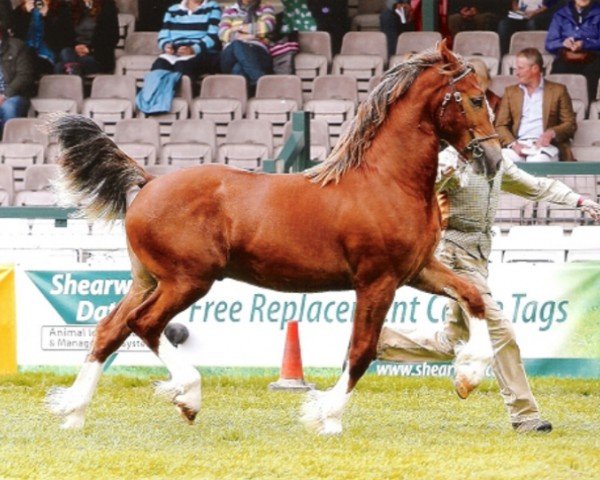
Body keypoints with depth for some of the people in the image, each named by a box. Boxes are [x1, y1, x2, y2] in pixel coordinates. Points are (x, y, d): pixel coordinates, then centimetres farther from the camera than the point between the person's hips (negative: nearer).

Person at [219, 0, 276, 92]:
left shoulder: (265, 9, 24)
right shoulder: (229, 11, 28)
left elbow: (268, 26, 1)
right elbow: (223, 33, 9)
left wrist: (241, 28, 4)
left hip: (257, 52, -1)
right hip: (230, 55, 1)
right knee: (236, 44, -37)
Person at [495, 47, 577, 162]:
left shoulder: (558, 90, 12)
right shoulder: (510, 91, 20)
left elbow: (570, 124, 8)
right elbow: (501, 125, 12)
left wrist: (552, 133, -13)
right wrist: (513, 143, -9)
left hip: (544, 145, -2)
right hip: (518, 145, 2)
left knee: (536, 162, -37)